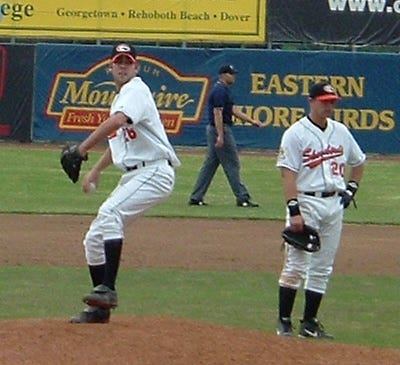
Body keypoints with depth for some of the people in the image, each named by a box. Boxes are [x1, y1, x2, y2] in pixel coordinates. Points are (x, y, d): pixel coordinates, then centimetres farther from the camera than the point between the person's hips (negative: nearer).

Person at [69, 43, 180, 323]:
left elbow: (117, 121, -30)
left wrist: (82, 150, -32)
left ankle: (108, 289, -35)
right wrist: (96, 171, 24)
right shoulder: (120, 98, 21)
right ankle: (100, 308, 13)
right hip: (133, 176, 10)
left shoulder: (136, 90, -10)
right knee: (94, 238, 7)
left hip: (154, 173, -10)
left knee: (110, 213, -32)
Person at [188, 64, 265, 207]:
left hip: (214, 130, 11)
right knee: (232, 164, -6)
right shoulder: (220, 91, -15)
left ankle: (196, 197, 11)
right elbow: (217, 113, -21)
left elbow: (234, 110, 18)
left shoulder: (224, 90, 17)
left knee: (210, 164, 10)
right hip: (221, 130, -11)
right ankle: (242, 198, -3)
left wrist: (252, 121, 12)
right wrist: (220, 135, -26)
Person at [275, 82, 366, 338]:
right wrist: (294, 210, -20)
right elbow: (288, 173, -12)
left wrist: (351, 189, 12)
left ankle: (310, 323, 12)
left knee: (322, 268, 7)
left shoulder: (341, 132, 11)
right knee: (296, 264, -8)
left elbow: (358, 162, 26)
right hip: (307, 202, -6)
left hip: (335, 204, 6)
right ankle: (284, 322, -4)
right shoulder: (296, 134, -6)